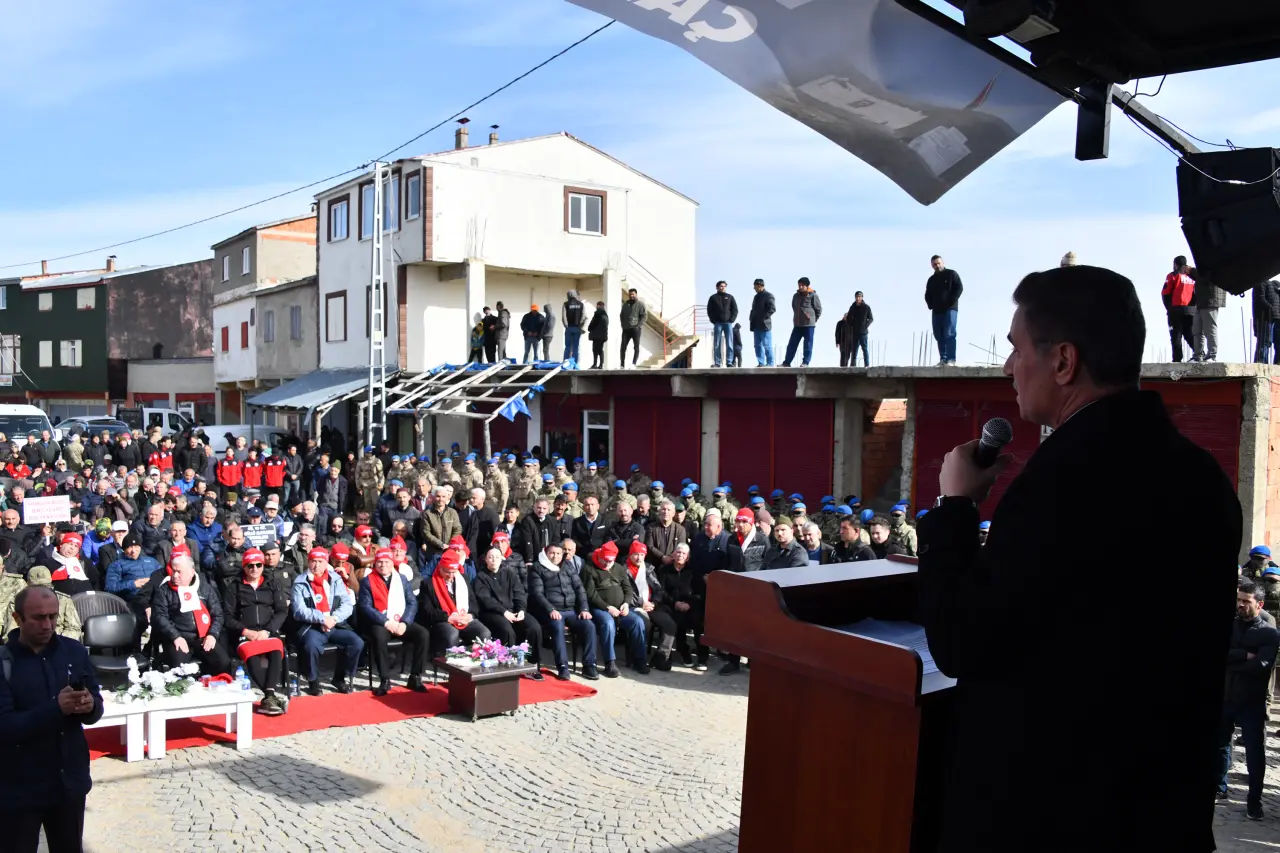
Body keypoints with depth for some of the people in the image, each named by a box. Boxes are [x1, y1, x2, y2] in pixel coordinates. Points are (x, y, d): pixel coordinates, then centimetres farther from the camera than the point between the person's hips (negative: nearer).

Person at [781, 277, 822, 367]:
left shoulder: (813, 295, -6)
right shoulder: (796, 296, 9)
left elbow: (819, 309, -2)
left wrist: (813, 320, 1)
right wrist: (798, 317, 14)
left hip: (809, 324, -5)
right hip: (797, 324, 5)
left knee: (808, 344, 0)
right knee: (792, 344, 3)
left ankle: (806, 362, 6)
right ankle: (787, 362, 6)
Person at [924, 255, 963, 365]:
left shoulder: (951, 274, 4)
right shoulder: (931, 280, 19)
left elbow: (959, 288, -5)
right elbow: (927, 295, 22)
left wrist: (951, 302, -13)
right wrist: (931, 305, 3)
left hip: (950, 309, -6)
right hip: (937, 311, 6)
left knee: (949, 334, -15)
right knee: (939, 335, 2)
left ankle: (951, 359, -19)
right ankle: (943, 359, 6)